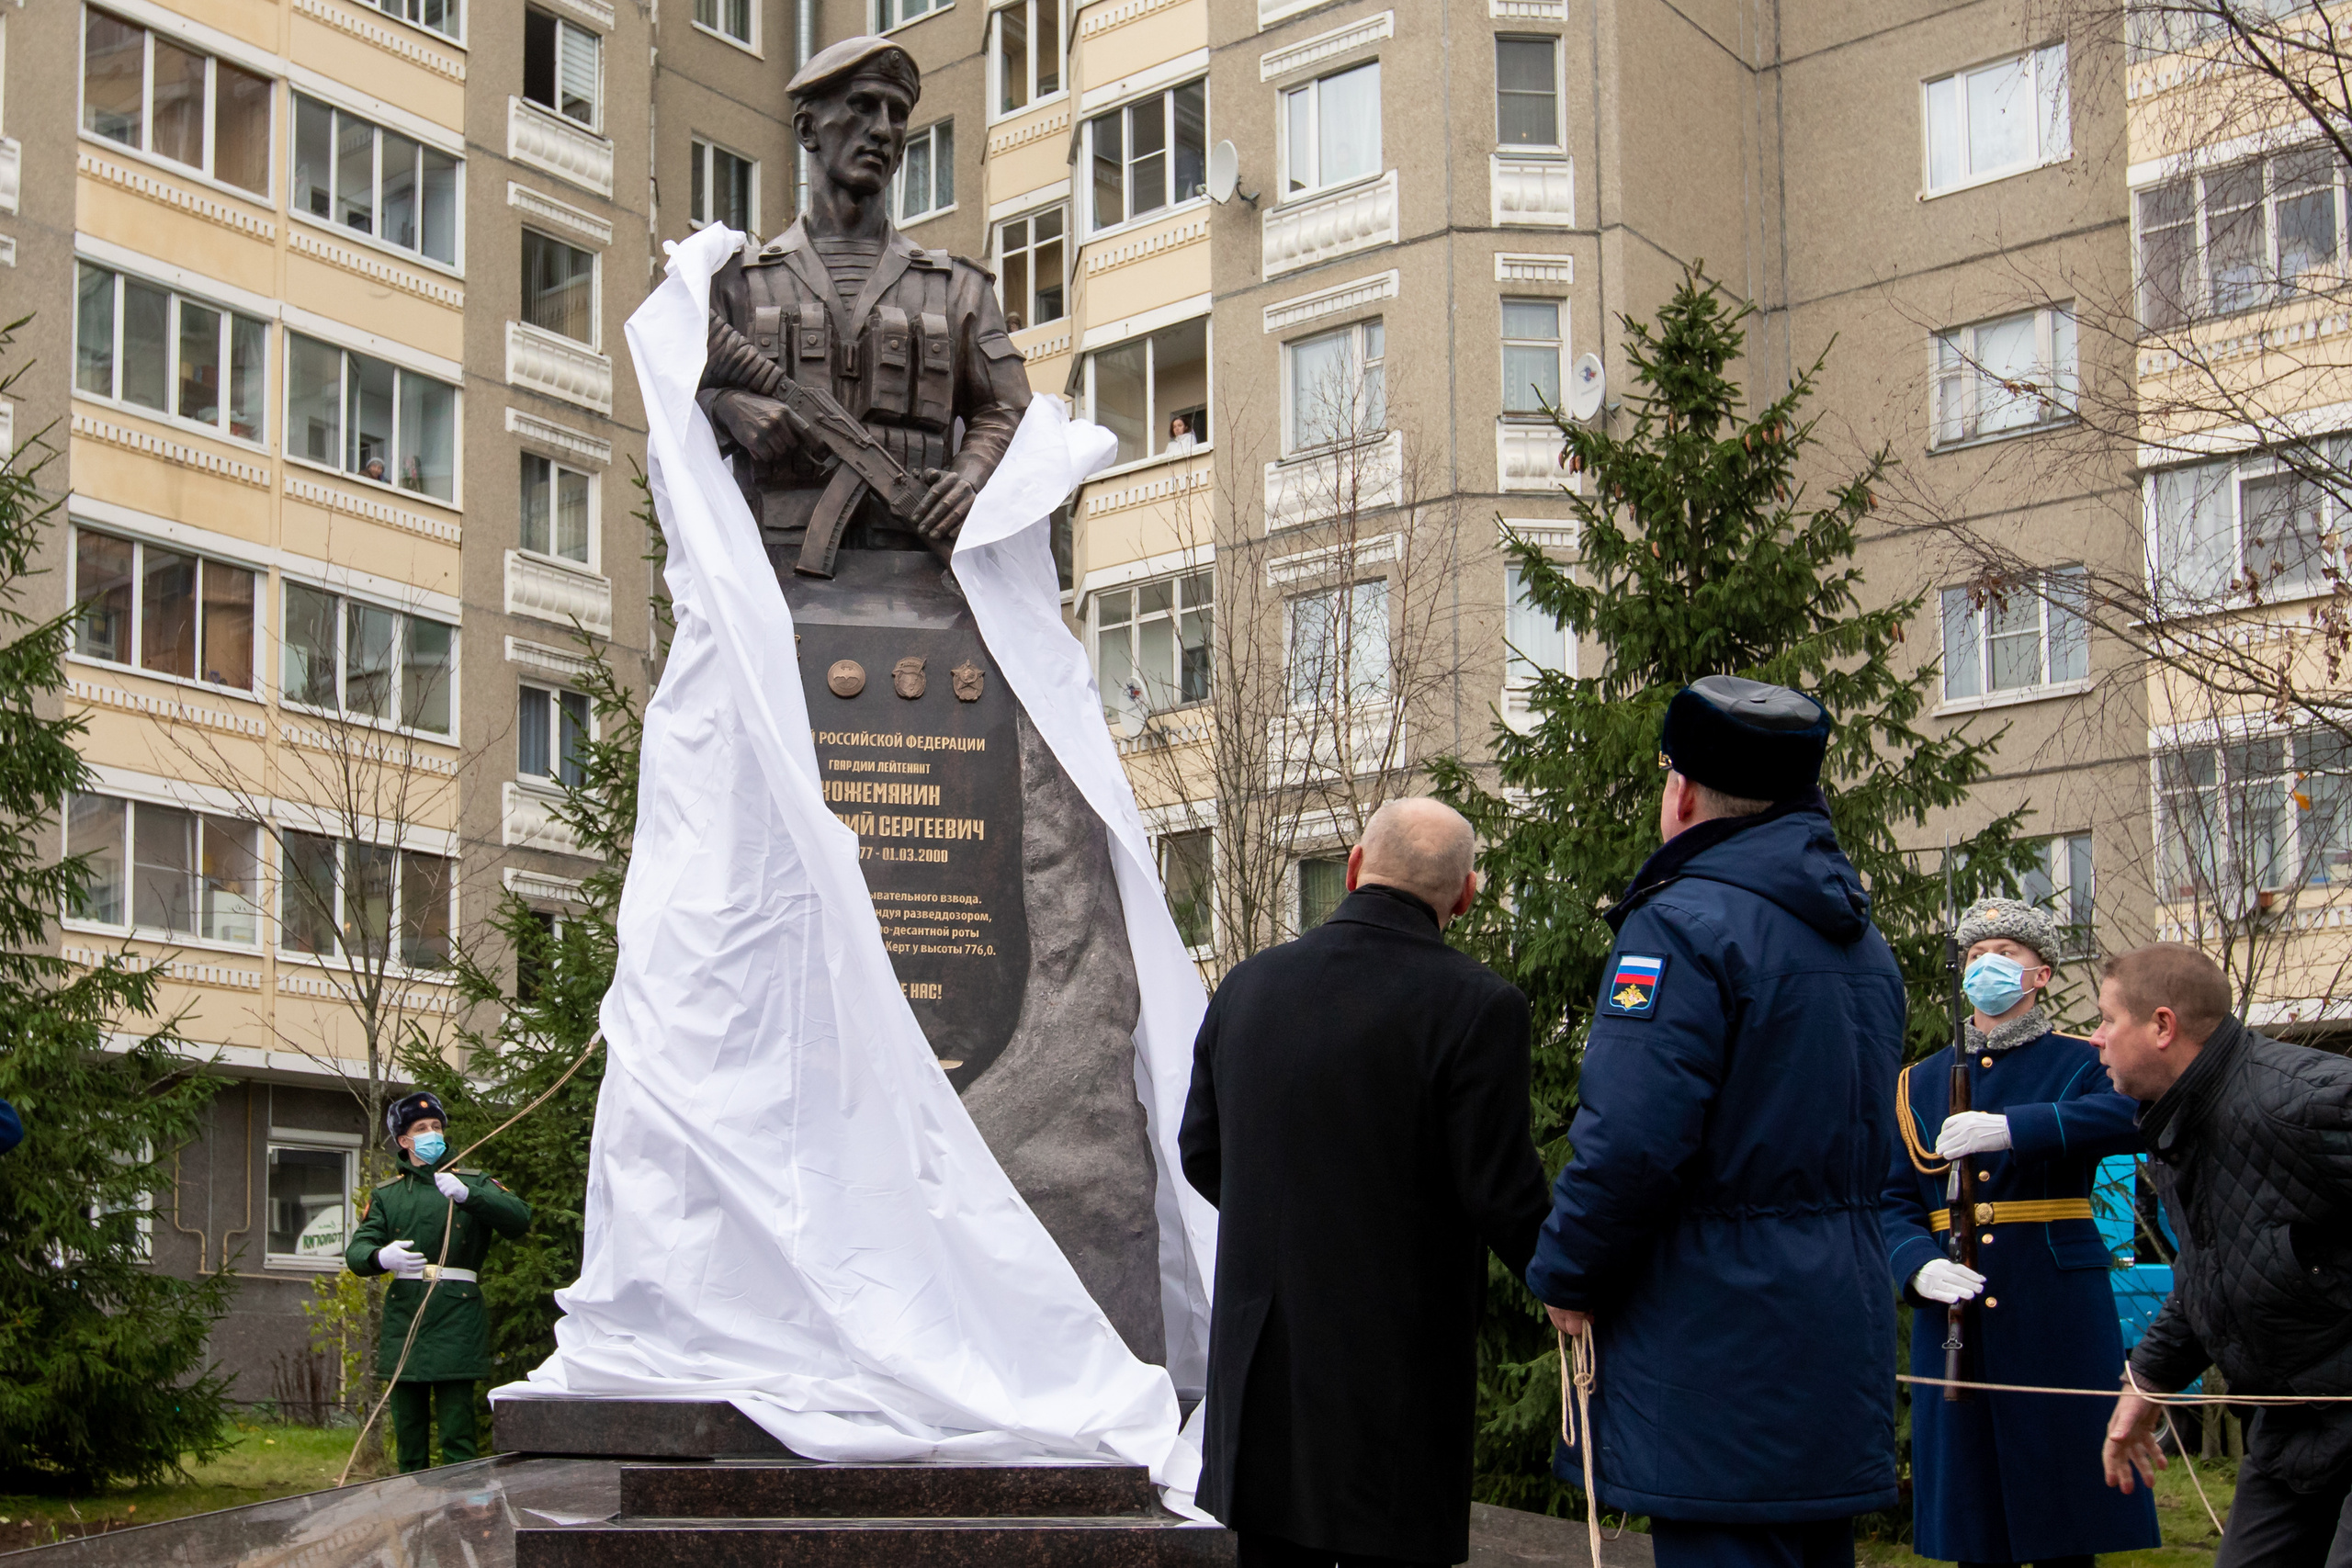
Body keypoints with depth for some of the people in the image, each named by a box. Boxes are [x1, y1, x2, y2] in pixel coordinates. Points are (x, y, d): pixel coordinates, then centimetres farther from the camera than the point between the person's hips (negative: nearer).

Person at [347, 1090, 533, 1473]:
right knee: (408, 1434, 7)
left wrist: (467, 1195, -18)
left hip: (457, 1316, -3)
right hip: (404, 1313, 3)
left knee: (458, 1434, -8)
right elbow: (356, 1250, 5)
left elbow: (520, 1218, -5)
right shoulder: (386, 1196, 18)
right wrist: (380, 1257, -19)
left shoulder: (474, 1183, 12)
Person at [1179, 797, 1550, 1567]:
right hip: (1398, 1380, -5)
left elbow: (1201, 1155, 11)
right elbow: (1501, 1195, -15)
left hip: (1262, 1366, 5)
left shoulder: (1246, 985, 2)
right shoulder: (1475, 1005, -15)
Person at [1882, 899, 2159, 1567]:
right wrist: (1919, 1267, -14)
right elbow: (1893, 1201, 7)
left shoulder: (2078, 1063, 4)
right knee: (1969, 1512, 5)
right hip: (1955, 1313, 3)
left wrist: (2012, 1129, -31)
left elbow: (2133, 1113, -19)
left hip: (2056, 1312, -2)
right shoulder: (1921, 1082, 14)